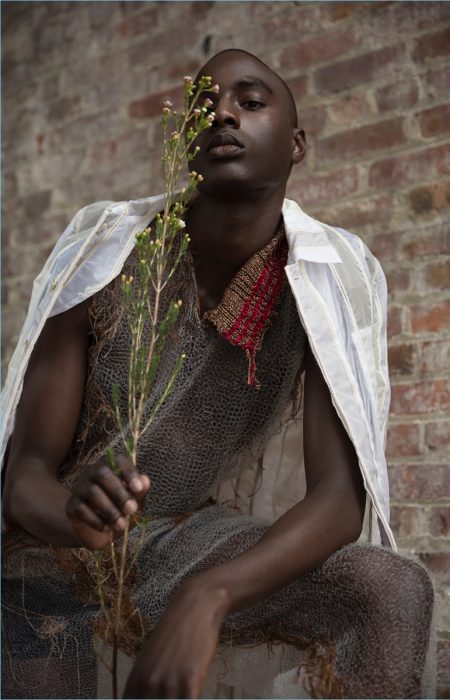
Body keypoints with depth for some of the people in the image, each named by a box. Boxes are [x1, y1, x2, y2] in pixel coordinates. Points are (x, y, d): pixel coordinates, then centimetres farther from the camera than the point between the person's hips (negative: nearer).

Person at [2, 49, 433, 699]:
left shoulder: (331, 279, -14)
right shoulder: (104, 252, -17)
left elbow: (340, 499, -22)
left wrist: (207, 597, -40)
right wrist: (74, 512, -40)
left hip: (186, 534, 2)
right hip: (57, 543, -1)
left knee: (396, 591, -21)